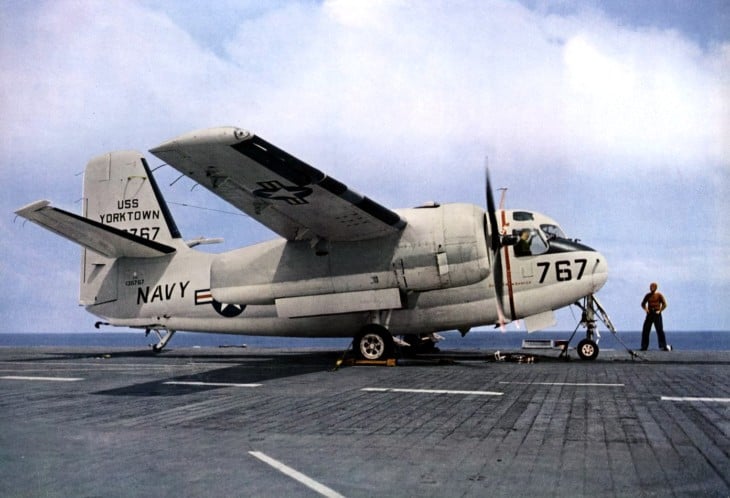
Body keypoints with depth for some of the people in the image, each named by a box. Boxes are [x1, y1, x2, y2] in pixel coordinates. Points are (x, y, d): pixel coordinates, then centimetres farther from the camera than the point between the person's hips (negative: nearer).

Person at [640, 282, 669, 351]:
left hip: (657, 314, -4)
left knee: (660, 330, -8)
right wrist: (645, 309, 1)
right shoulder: (648, 295, 10)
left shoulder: (659, 295, -1)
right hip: (649, 314, 4)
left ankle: (664, 346, -4)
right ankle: (644, 346, 6)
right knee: (645, 330, 0)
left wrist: (660, 310, -11)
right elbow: (643, 303, 19)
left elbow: (664, 304, -1)